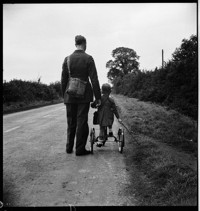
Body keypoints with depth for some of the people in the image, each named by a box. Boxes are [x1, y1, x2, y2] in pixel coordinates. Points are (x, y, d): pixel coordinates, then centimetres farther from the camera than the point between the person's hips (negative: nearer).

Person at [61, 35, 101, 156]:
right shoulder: (88, 58, -6)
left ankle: (69, 148, 22)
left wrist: (64, 95, 13)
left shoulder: (67, 59, 2)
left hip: (70, 95, 3)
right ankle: (80, 149, 5)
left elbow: (63, 80, 4)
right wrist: (98, 97, -5)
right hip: (84, 95, -3)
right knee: (82, 122, 3)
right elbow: (94, 79, -10)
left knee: (71, 122, 14)